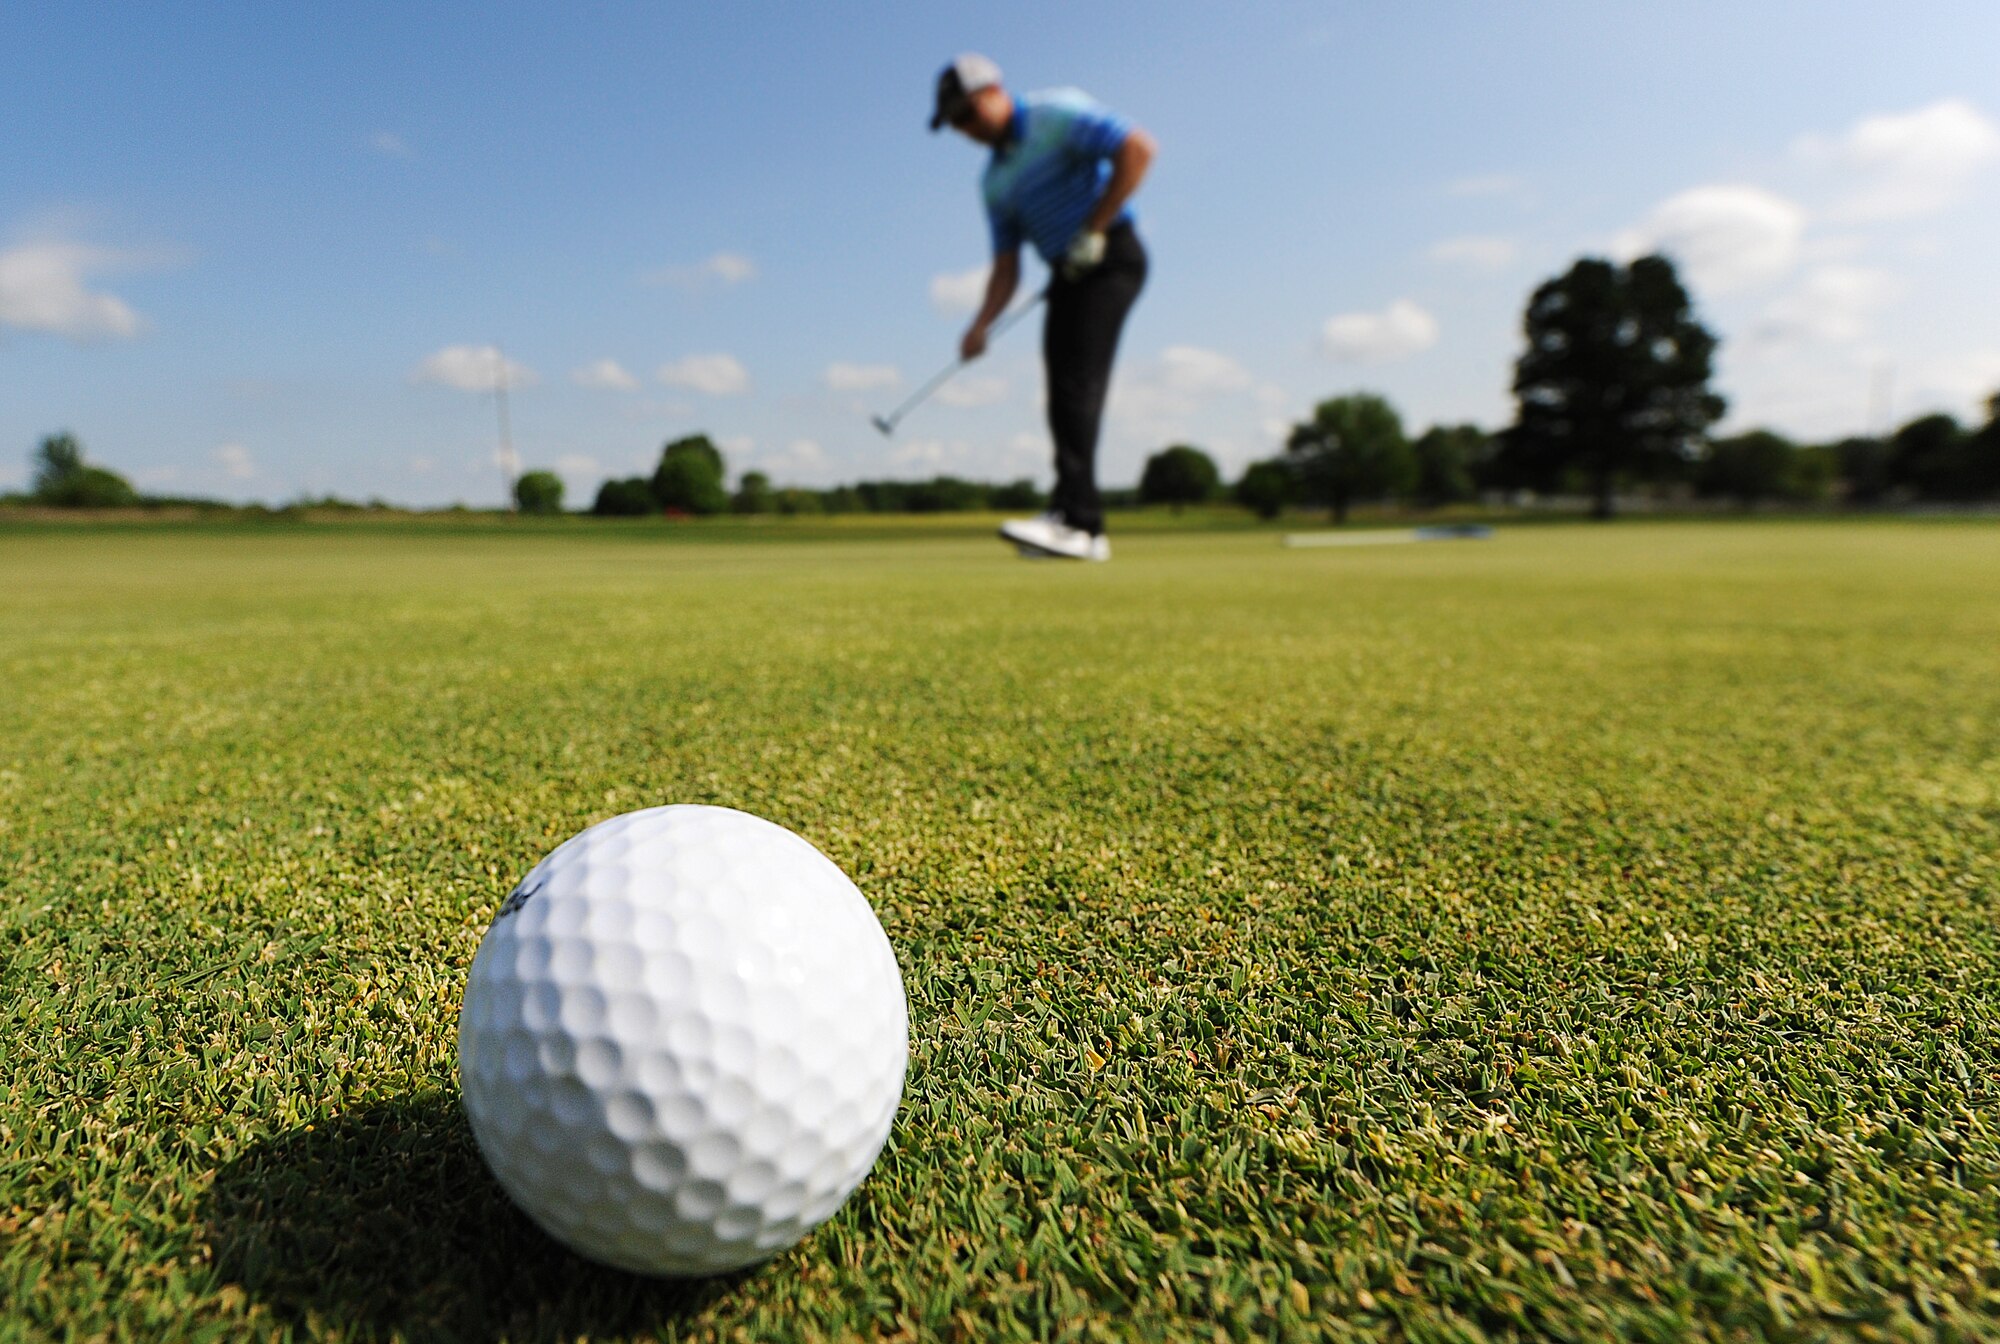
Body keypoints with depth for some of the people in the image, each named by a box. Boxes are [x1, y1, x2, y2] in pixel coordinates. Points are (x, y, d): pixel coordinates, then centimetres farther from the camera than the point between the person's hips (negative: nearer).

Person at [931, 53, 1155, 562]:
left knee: (1079, 384, -21)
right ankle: (1087, 532, 1)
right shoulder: (994, 180, 17)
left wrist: (1094, 230, -16)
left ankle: (1072, 517, -28)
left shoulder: (1058, 113, -4)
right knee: (1063, 399, 0)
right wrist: (981, 325, -3)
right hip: (1067, 275, 8)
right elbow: (1007, 266, 13)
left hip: (1111, 259, -8)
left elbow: (1139, 149, -15)